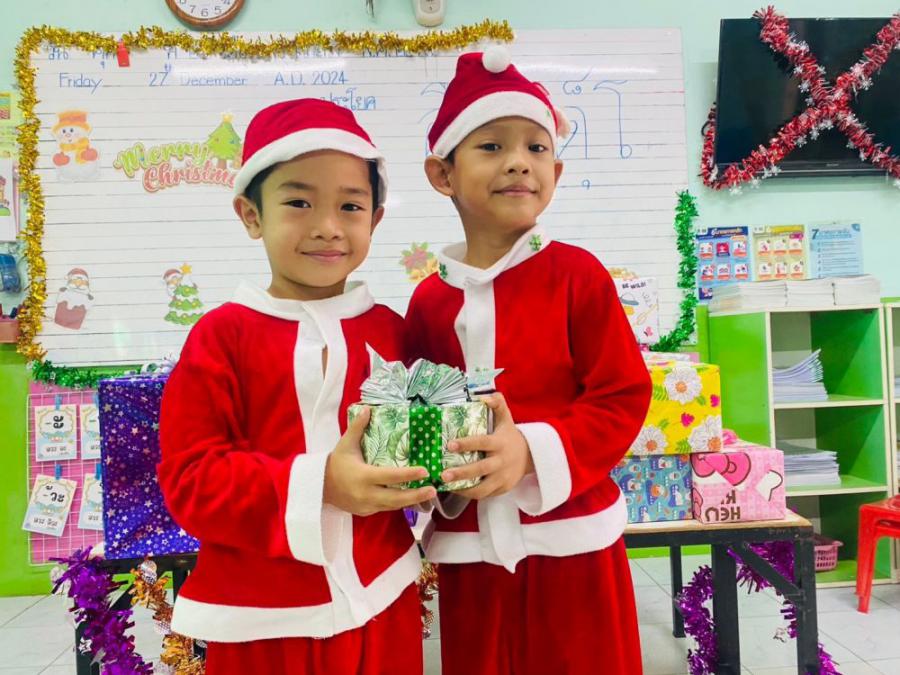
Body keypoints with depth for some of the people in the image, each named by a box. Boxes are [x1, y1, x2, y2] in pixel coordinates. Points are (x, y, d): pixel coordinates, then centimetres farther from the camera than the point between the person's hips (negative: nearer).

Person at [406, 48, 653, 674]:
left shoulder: (577, 274, -8)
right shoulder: (428, 300, 1)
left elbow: (625, 397, -8)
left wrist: (534, 450, -21)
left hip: (571, 540, -2)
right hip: (468, 549, 3)